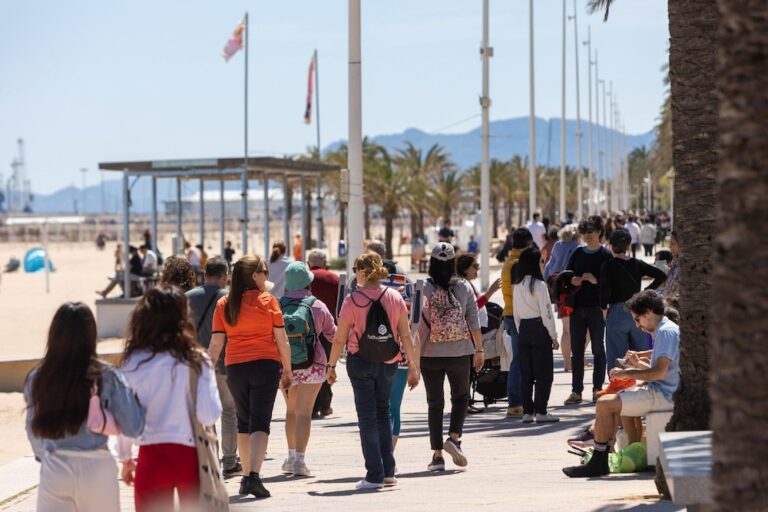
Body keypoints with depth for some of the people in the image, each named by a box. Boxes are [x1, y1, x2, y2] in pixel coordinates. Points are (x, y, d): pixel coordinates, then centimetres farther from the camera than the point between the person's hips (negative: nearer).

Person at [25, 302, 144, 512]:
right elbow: (133, 427, -10)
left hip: (54, 471, 1)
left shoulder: (37, 379, -3)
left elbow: (33, 432, 8)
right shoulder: (105, 376, -11)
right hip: (96, 470, -1)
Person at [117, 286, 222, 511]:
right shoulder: (195, 360, -7)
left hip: (152, 458, 1)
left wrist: (125, 458, 14)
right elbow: (209, 415, -11)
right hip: (190, 454, 0)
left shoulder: (134, 362, -4)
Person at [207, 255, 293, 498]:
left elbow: (216, 343, 0)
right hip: (265, 365, -3)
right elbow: (282, 340, -3)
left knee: (243, 422, 18)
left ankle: (246, 476, 24)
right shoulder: (268, 300, -4)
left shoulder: (224, 304, 3)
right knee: (260, 423, -4)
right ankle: (254, 476, -20)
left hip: (235, 367, 3)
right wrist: (287, 369, 7)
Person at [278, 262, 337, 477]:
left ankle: (292, 456, 22)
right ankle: (299, 460, -12)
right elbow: (333, 334, 8)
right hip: (311, 366, -2)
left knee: (291, 411, 19)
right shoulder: (317, 306, -4)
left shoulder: (278, 306, -2)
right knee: (304, 413, -3)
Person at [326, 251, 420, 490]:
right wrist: (413, 366, 7)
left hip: (360, 361, -3)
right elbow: (405, 336, -1)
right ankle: (388, 471, 16)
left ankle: (375, 475, -1)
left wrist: (331, 365, 3)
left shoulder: (353, 300, -11)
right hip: (388, 362, 3)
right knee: (383, 412, 19)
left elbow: (340, 339, -8)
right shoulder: (395, 297, -1)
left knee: (367, 417, 3)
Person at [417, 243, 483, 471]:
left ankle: (437, 455, 8)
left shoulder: (423, 288, -7)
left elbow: (415, 322, -8)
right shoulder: (464, 287, -3)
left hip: (430, 354, 0)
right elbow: (474, 322, 0)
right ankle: (454, 437, -4)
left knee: (434, 403, 9)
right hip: (459, 353, 0)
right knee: (460, 397, 19)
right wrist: (479, 350, 10)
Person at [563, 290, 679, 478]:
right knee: (622, 398, 32)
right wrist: (638, 363, 12)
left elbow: (660, 372, -25)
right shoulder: (664, 330, 17)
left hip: (663, 395, -11)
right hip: (661, 392, 11)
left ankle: (598, 463, -8)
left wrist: (626, 373, -18)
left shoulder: (666, 332, -17)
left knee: (604, 404, -15)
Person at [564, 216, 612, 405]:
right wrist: (572, 280, -6)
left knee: (598, 350, 3)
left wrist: (596, 281, -20)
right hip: (577, 307, 4)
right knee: (576, 350, 4)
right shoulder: (577, 253, 11)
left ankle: (597, 389, 9)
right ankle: (576, 391, 8)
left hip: (596, 307, -4)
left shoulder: (605, 255, -2)